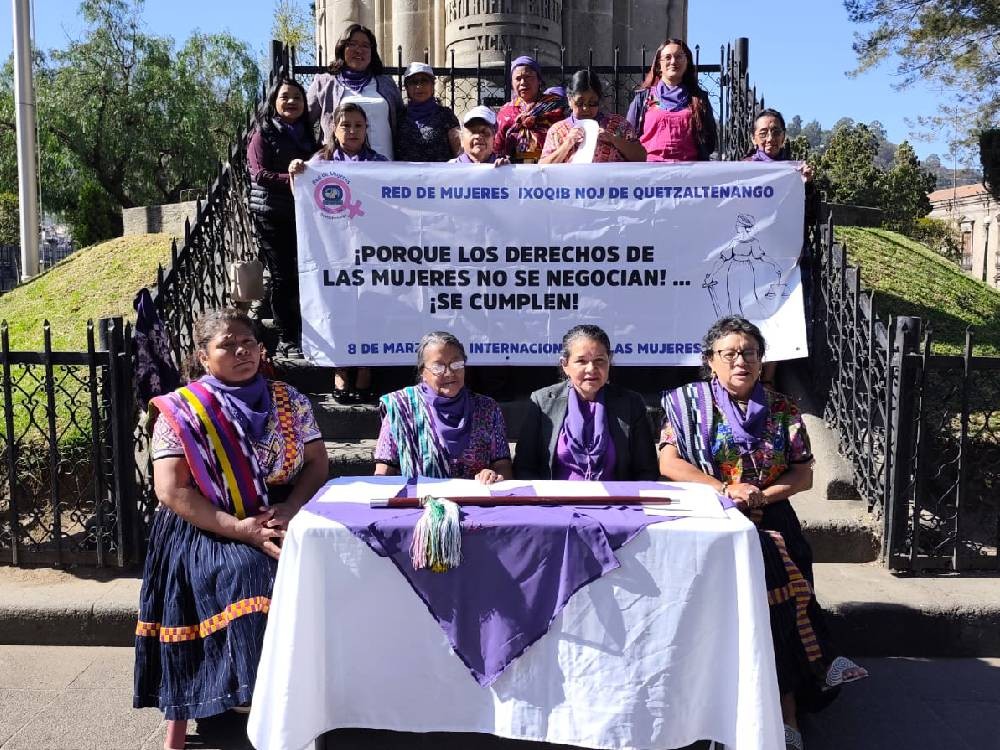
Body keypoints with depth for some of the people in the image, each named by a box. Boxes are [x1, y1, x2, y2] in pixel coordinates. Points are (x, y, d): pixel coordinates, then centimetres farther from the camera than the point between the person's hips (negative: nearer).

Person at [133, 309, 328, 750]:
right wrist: (237, 528, -18)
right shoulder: (180, 412, -3)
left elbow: (317, 463, 7)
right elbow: (171, 491, -10)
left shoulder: (290, 402, 7)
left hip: (279, 527, 3)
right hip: (203, 535, -3)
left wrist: (290, 507, -12)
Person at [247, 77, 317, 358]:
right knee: (282, 276, -3)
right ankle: (286, 340, 4)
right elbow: (258, 173, -8)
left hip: (303, 213, 5)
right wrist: (290, 179, -21)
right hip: (271, 215, -4)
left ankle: (304, 335, 10)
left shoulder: (307, 134, 19)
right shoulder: (264, 134, 2)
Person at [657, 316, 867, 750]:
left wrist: (763, 495, -7)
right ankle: (818, 661, -17)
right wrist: (726, 489, -12)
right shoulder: (689, 403, 7)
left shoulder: (781, 410, 13)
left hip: (771, 518, 2)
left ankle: (785, 702, -20)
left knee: (768, 575, -27)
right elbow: (669, 464, -3)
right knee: (775, 571, -30)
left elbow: (804, 474, 12)